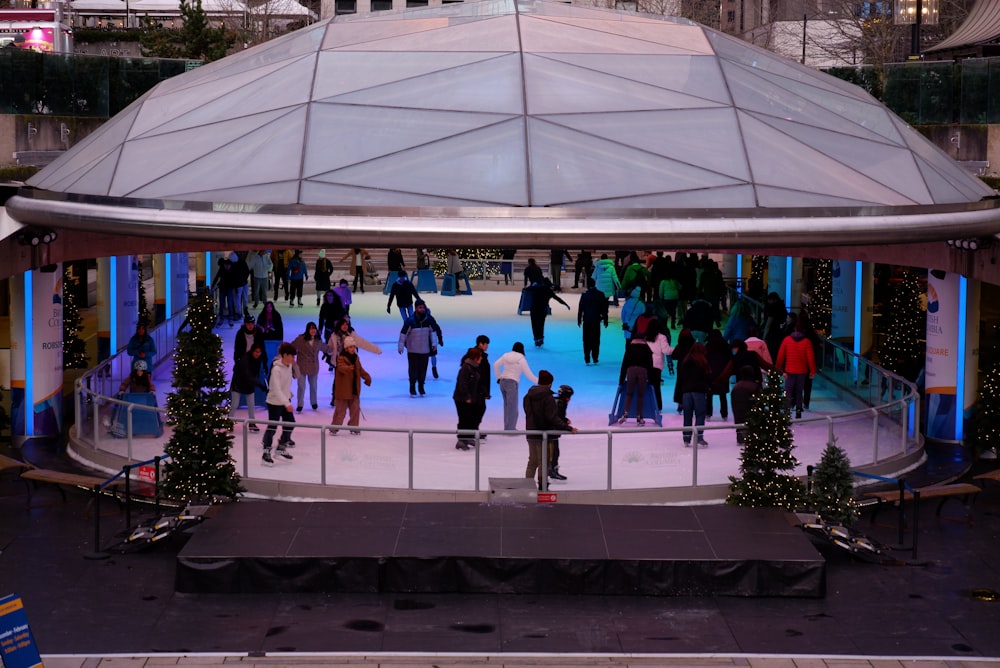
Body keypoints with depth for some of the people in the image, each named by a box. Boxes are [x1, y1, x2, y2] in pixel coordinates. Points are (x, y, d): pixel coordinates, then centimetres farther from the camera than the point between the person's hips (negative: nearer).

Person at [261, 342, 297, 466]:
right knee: (272, 427, -2)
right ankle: (266, 454, 6)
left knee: (290, 423, 13)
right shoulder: (277, 369, -25)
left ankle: (282, 448, 29)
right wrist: (287, 403, -39)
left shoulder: (289, 365, -1)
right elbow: (276, 389, -33)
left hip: (285, 400, 8)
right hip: (275, 402, -8)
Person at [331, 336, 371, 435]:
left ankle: (353, 427, 21)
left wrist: (367, 377, 9)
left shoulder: (356, 358, 11)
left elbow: (360, 370, 22)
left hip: (354, 389, 7)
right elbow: (341, 367, -34)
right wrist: (348, 368, -55)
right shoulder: (341, 358, -13)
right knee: (340, 410, -2)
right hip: (343, 390, -7)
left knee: (355, 409, 10)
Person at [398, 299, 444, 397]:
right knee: (413, 368, 1)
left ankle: (421, 386, 24)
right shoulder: (410, 321, -15)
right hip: (412, 350, -3)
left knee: (423, 368, 7)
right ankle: (412, 387, 16)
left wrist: (434, 343, 6)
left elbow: (433, 331, 11)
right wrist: (401, 346, -7)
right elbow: (403, 333, -9)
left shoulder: (429, 319, -3)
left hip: (425, 350, 3)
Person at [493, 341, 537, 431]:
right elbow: (529, 375, -5)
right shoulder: (521, 359, -7)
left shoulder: (506, 355, 7)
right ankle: (510, 429, -6)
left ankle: (507, 427, 15)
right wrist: (538, 381, 5)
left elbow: (496, 365, 9)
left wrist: (499, 377, 17)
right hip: (512, 383, -6)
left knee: (507, 405, 13)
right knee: (512, 407, -2)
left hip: (502, 382, 6)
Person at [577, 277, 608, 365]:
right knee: (596, 340, 9)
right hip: (596, 321, 2)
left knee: (587, 340, 3)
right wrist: (605, 320, 12)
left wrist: (579, 320, 3)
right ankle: (595, 359, 10)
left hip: (587, 321, -2)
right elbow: (604, 309, 4)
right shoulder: (600, 294, 0)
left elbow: (580, 308, -6)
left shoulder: (584, 294, -6)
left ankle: (587, 359, -1)